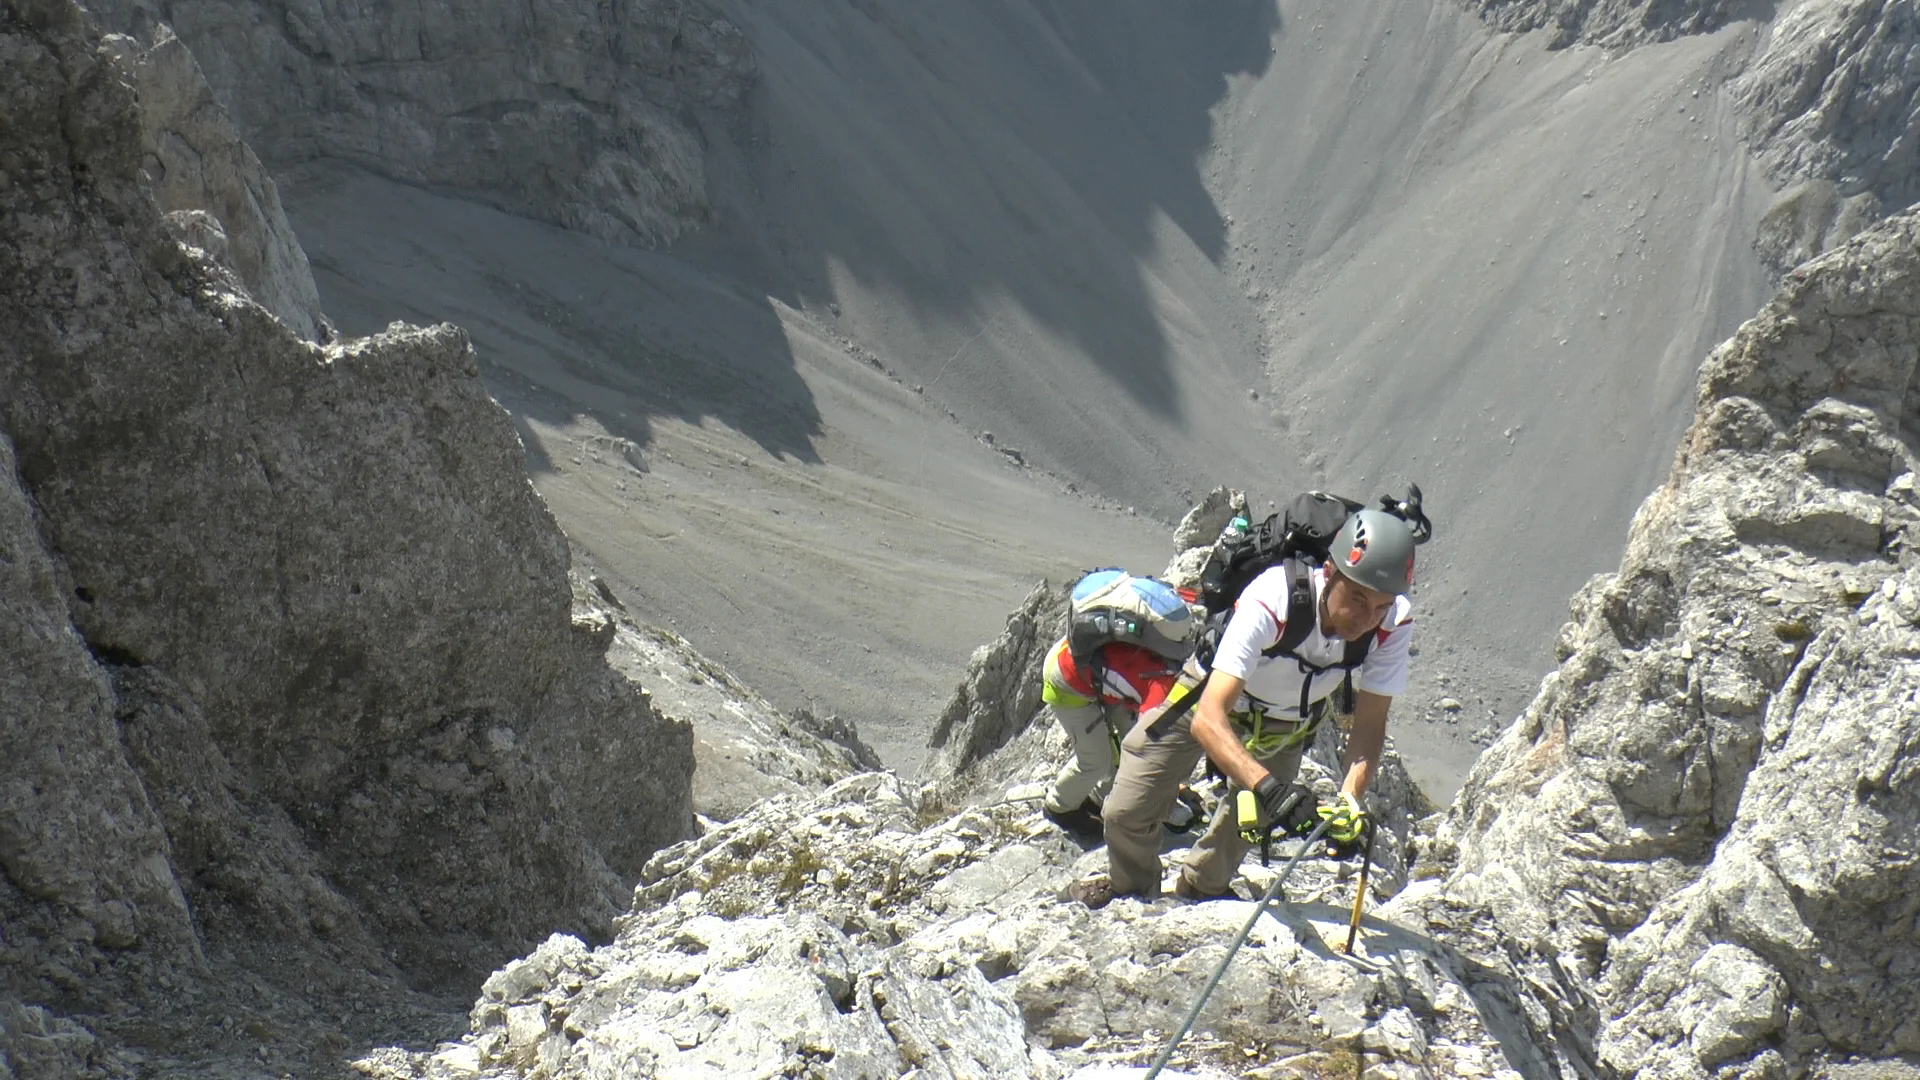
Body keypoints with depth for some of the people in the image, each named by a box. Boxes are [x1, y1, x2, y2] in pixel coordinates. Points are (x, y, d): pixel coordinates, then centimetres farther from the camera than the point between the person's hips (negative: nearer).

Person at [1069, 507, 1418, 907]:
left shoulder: (1393, 623, -32)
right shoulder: (1269, 602, -45)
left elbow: (1370, 726, -25)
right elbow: (1207, 719, -50)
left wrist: (1349, 800, -43)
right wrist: (1269, 788, -63)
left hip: (1287, 723, 3)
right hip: (1213, 696, -3)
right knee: (1125, 813, -2)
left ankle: (1202, 888, 46)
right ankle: (1132, 886, 33)